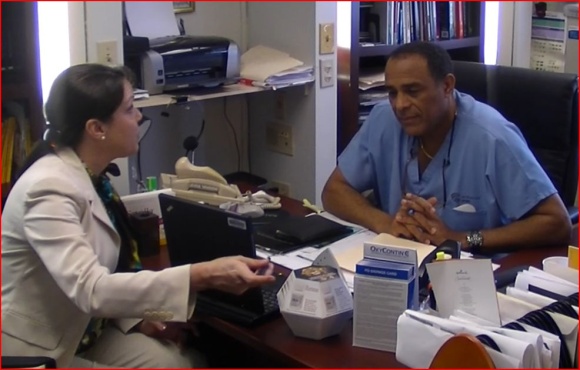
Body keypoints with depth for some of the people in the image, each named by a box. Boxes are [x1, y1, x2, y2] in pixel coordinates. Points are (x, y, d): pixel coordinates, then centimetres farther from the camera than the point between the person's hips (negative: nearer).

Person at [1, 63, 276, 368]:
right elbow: (91, 289, -36)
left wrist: (139, 315, -7)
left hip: (82, 331, 8)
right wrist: (201, 276, -42)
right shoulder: (50, 189, -25)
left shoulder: (91, 176, 2)